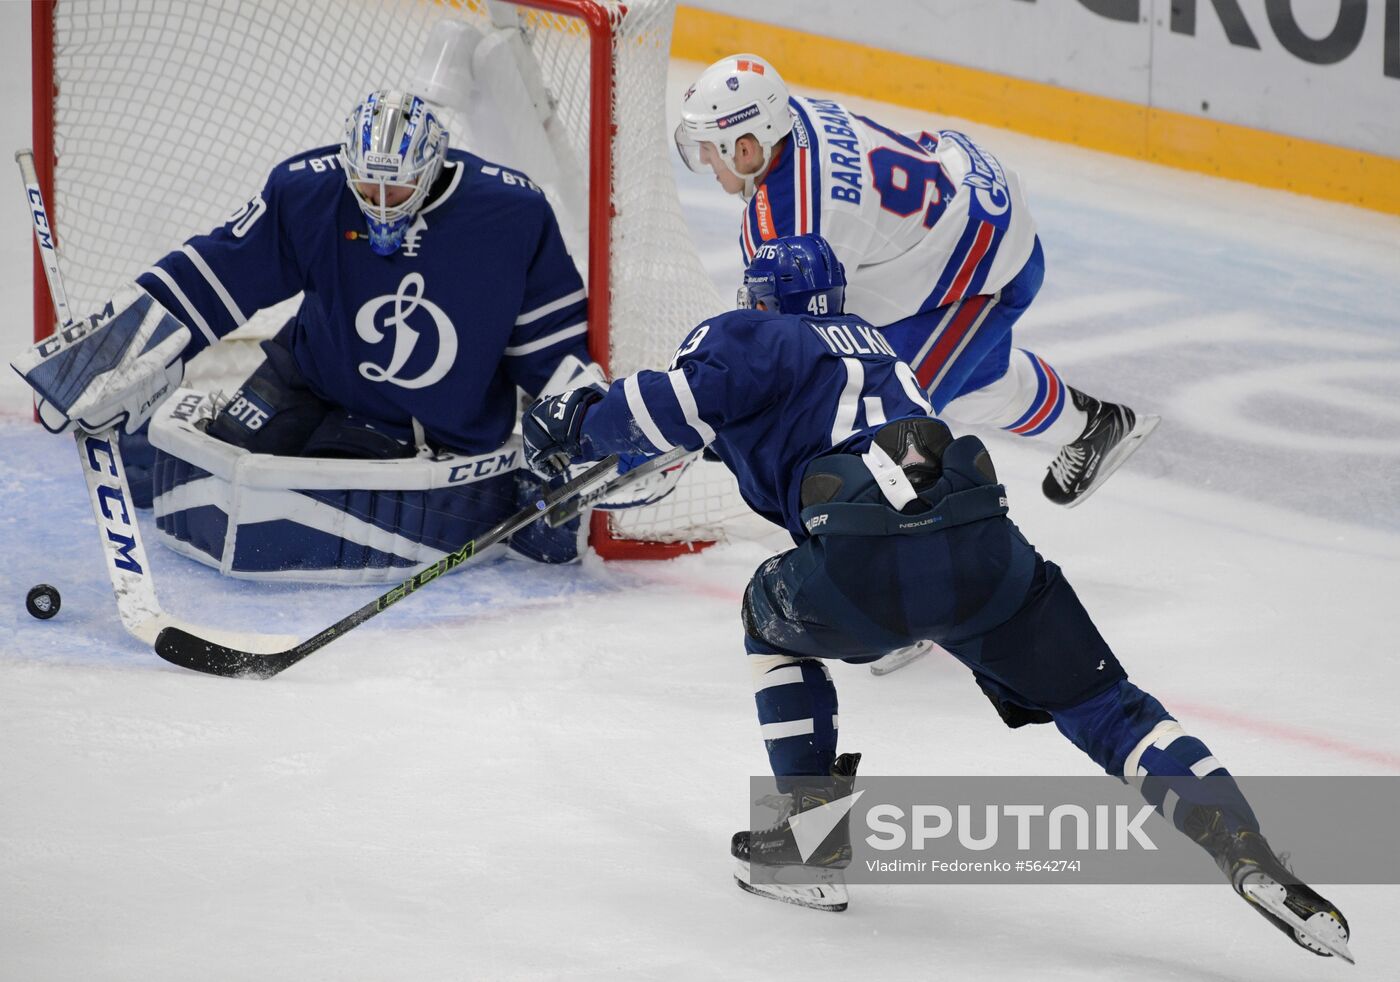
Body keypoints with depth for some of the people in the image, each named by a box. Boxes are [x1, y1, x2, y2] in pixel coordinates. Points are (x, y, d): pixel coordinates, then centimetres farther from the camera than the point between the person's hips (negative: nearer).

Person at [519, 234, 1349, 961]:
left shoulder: (751, 340, 16)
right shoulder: (870, 345, 37)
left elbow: (683, 404, -3)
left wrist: (582, 425, 12)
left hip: (868, 570, -5)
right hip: (986, 546, 5)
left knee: (774, 616, 29)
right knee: (1105, 708, 10)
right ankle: (1249, 856, -9)